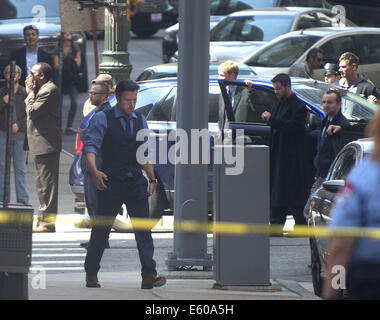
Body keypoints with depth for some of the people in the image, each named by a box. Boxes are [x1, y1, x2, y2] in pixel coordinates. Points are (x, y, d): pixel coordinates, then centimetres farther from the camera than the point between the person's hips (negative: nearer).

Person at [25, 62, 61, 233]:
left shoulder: (49, 90, -13)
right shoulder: (43, 89, 19)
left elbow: (33, 111, -18)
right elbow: (30, 111, 19)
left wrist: (30, 92, -6)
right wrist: (30, 92, 9)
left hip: (46, 145, -11)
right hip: (41, 145, 11)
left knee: (47, 182, -10)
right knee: (42, 182, 14)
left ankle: (47, 221, -11)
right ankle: (44, 219, 20)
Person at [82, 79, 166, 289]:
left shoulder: (140, 120, 14)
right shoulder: (103, 119, -2)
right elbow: (90, 146, -10)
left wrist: (152, 178, 16)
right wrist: (94, 171, -25)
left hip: (136, 181, 4)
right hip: (111, 181, -4)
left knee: (143, 227, -7)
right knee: (101, 228, 2)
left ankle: (149, 276, -12)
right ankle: (91, 274, 15)